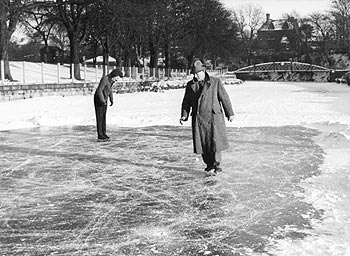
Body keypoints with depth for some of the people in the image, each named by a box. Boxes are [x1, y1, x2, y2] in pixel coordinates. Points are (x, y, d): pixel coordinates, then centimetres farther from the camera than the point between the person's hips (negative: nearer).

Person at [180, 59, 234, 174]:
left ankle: (216, 164, 7)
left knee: (215, 141, -5)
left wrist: (230, 113, 4)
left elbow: (224, 98, 3)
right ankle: (209, 164, 18)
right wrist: (184, 115, 0)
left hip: (213, 117, -3)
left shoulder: (215, 82, 0)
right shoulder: (190, 85, 9)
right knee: (202, 143, 3)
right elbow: (186, 102, 13)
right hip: (198, 118, 3)